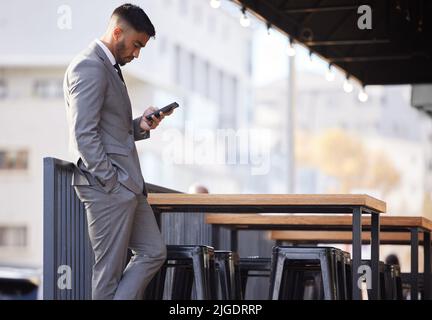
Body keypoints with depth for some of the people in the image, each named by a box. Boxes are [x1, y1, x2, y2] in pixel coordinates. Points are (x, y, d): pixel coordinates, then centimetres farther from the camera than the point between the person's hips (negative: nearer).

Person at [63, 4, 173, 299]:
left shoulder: (109, 67, 20)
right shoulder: (90, 67, -13)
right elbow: (84, 134, -20)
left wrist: (140, 126, 6)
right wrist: (111, 182, -19)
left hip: (127, 184, 10)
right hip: (108, 186, -10)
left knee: (154, 252, 10)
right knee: (110, 270, -3)